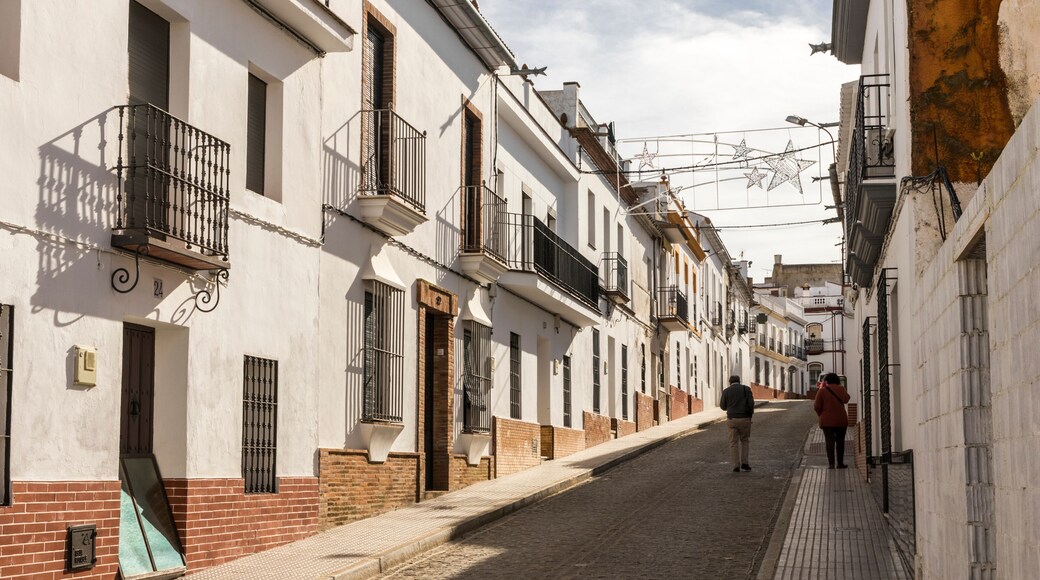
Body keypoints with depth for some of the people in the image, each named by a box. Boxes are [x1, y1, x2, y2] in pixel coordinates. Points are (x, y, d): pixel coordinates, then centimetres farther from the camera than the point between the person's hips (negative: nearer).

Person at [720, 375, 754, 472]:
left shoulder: (726, 391, 1)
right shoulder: (746, 389, 1)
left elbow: (723, 406, 8)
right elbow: (751, 404, -6)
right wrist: (750, 415, 7)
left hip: (732, 420, 0)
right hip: (744, 419, 0)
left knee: (734, 443, 8)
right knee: (745, 440, 17)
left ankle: (736, 466, 2)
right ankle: (744, 463, 7)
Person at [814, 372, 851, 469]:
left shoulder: (822, 391, -7)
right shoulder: (841, 389, 0)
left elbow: (817, 406, -9)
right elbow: (846, 399, 19)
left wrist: (821, 415, 9)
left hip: (827, 420, -2)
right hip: (841, 420, 2)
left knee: (830, 442, -3)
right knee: (840, 442, 13)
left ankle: (831, 463, -12)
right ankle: (840, 463, 18)